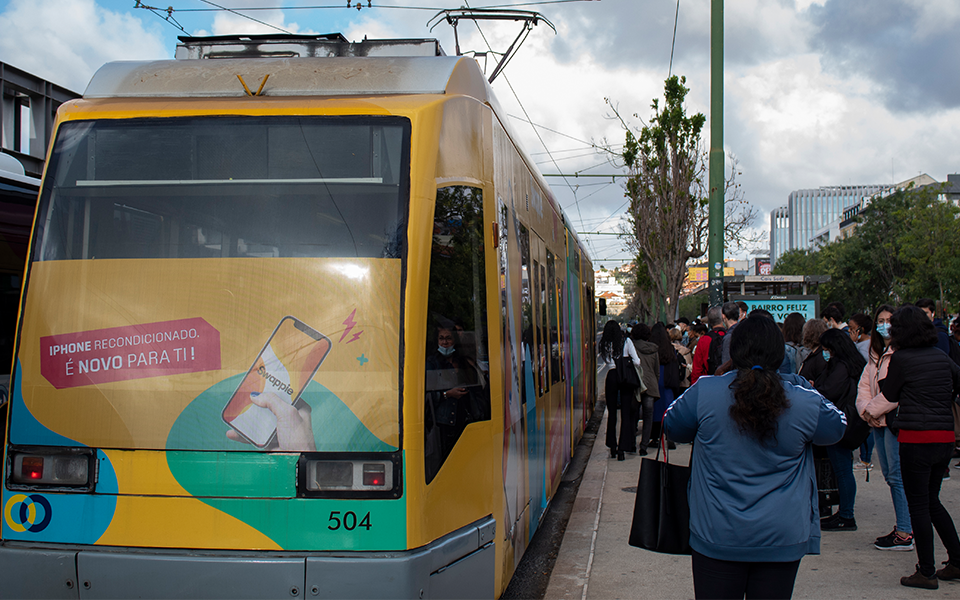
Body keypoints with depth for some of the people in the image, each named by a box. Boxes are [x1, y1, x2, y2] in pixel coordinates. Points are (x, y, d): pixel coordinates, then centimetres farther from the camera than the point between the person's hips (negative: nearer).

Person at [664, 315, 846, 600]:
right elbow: (836, 428, 13)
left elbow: (673, 428, 8)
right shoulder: (805, 402, -9)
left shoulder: (703, 392, -11)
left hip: (717, 536, -1)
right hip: (782, 540, 1)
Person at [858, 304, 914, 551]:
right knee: (890, 476, 12)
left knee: (897, 476, -8)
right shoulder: (876, 355, 17)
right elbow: (864, 385, 15)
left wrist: (873, 409, -13)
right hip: (878, 421, 9)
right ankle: (905, 526, 20)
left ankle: (904, 534, -4)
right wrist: (866, 409, -3)